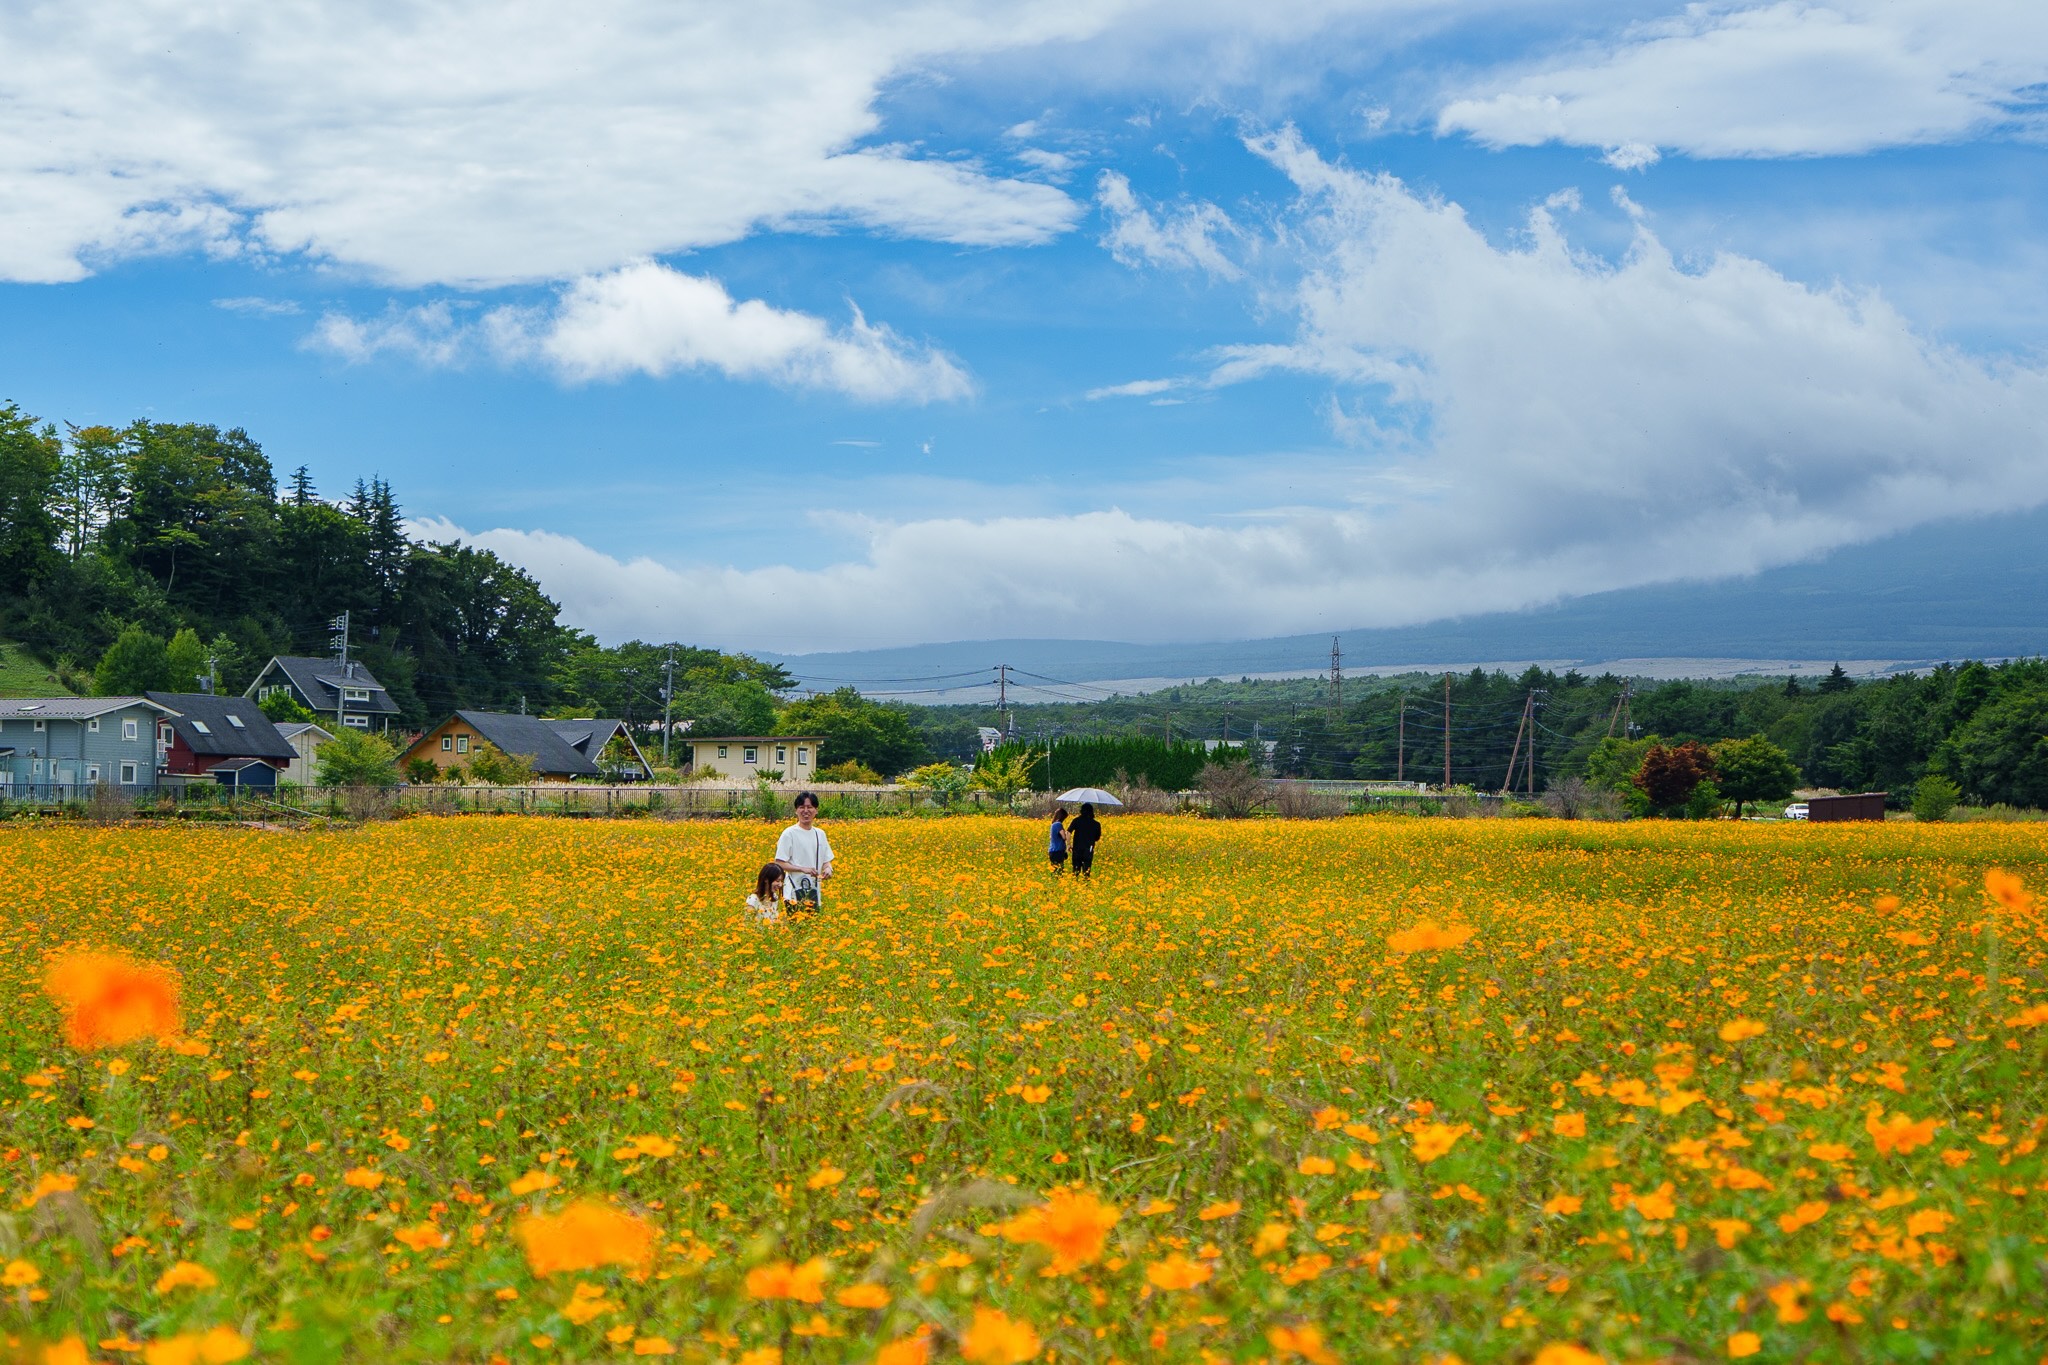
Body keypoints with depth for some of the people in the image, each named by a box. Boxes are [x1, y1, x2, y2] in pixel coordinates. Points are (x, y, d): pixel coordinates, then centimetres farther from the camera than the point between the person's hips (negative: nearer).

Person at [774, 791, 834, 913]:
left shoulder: (820, 834, 12)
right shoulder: (789, 834, -4)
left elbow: (826, 860, 18)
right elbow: (779, 864, -6)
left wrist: (828, 869, -6)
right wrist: (803, 869, -18)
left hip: (815, 894, 5)